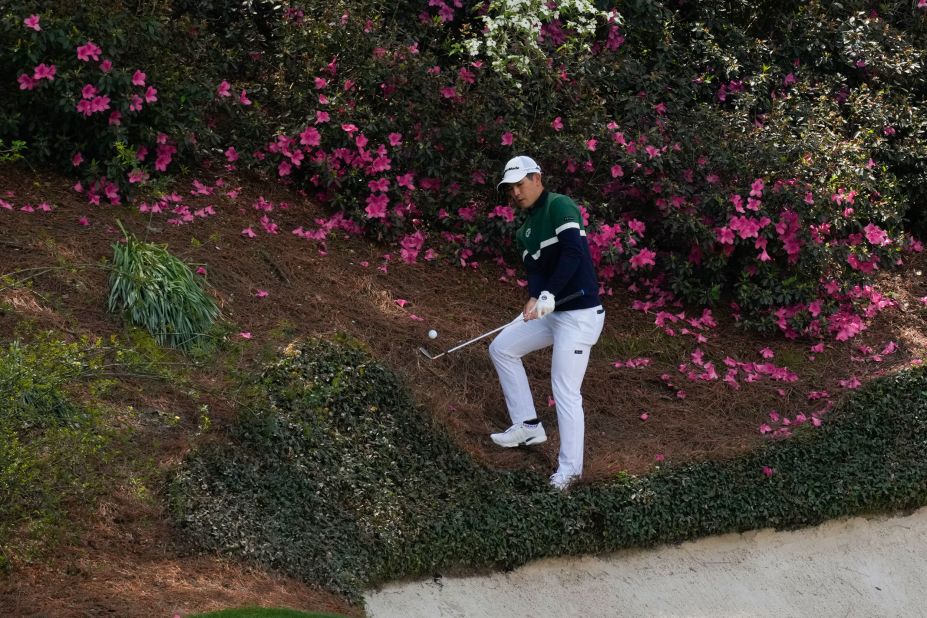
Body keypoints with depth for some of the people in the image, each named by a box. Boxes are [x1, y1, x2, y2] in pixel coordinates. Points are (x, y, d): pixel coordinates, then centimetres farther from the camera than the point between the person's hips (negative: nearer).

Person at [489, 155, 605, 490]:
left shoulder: (559, 206, -13)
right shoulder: (524, 232, 14)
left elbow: (574, 252, -25)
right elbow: (534, 270, 3)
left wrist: (547, 295, -27)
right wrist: (535, 298, -20)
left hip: (579, 314, -9)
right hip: (551, 312, 9)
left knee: (565, 392, -8)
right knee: (501, 348, 14)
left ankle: (570, 467, 4)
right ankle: (528, 426, 20)